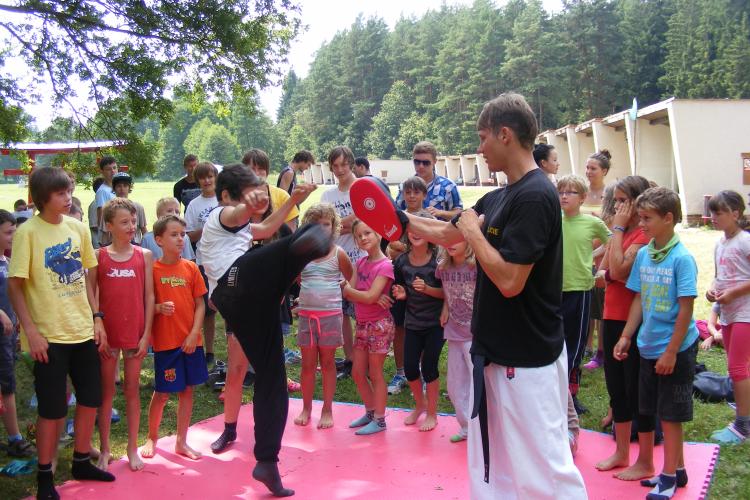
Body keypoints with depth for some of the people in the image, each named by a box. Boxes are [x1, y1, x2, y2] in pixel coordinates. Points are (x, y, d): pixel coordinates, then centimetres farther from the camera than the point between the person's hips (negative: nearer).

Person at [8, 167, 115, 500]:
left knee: (90, 399, 12)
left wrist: (97, 317, 6)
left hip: (84, 331, 5)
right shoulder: (27, 232, -10)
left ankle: (81, 462, 31)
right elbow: (15, 286, -10)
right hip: (49, 335, -5)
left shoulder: (78, 228, 5)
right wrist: (31, 331, -16)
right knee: (52, 409, 3)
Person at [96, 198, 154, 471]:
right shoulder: (99, 256, -1)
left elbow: (149, 296, 1)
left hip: (136, 333, 1)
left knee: (133, 390, 10)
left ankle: (132, 448, 21)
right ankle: (104, 450, 20)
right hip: (107, 333, -1)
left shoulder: (144, 256, 1)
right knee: (106, 391, 9)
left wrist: (146, 334, -4)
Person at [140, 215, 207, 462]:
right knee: (162, 393, 4)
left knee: (187, 390, 10)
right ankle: (151, 438, 26)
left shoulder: (191, 268, 3)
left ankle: (181, 442, 23)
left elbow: (200, 304, 3)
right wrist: (159, 308, -22)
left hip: (191, 341, 3)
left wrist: (194, 333, -7)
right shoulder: (152, 270, -6)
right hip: (165, 341, -3)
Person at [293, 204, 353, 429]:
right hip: (306, 314, 2)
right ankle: (306, 408, 22)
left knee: (327, 363, 8)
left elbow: (353, 282, 7)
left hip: (330, 314, -2)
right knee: (308, 364, 9)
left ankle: (327, 410, 17)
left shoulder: (338, 254, -3)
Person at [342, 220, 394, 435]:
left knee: (375, 374, 1)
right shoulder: (361, 262, 7)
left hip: (379, 325, -7)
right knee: (357, 373, 13)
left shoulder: (385, 265, -15)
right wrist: (369, 295, -18)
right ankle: (370, 412, 29)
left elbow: (370, 297, -22)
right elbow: (349, 294, 0)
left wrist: (349, 289, -9)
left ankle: (379, 420, 13)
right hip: (362, 324, 7)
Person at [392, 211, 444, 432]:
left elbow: (446, 293, -10)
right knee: (409, 367, 4)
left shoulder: (437, 261, -14)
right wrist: (401, 294, -12)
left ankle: (432, 413, 20)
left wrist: (427, 289, -25)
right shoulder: (401, 261, -3)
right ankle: (420, 404, 33)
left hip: (435, 322, -4)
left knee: (429, 365, -2)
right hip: (413, 322, 4)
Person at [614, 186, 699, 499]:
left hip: (676, 348, -6)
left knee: (670, 414, 4)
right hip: (648, 346, 6)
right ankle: (677, 468, 30)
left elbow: (686, 309, -15)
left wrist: (671, 352, -16)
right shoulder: (643, 254, 3)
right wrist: (626, 336, 6)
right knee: (659, 411, 15)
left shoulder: (682, 258, -16)